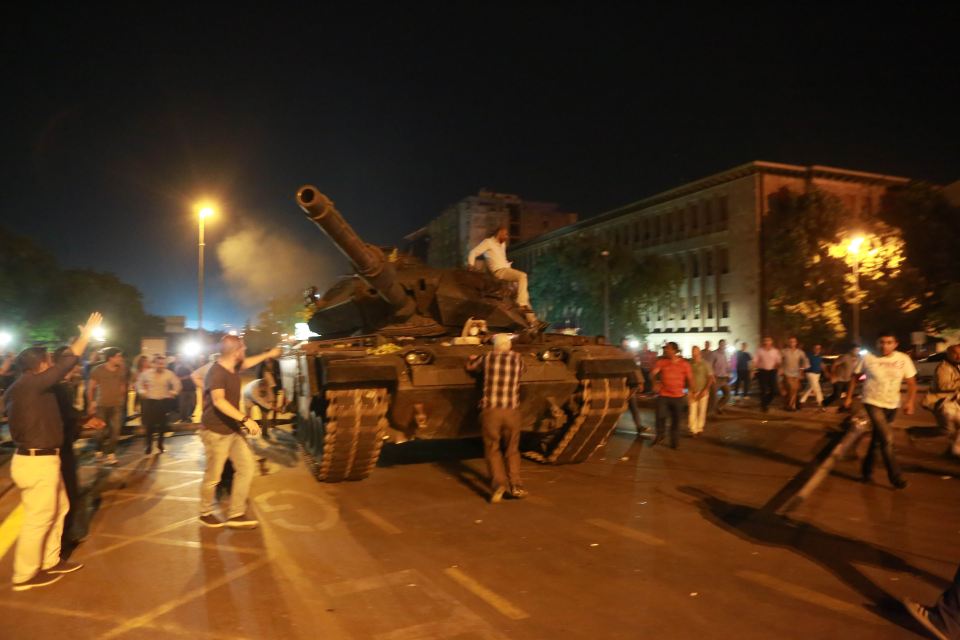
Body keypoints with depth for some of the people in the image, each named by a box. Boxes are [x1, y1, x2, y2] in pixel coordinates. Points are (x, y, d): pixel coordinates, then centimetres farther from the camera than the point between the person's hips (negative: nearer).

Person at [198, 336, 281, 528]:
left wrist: (268, 354, 35)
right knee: (213, 476, 4)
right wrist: (245, 419, -43)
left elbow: (247, 363, 30)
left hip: (234, 430, 9)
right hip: (215, 432, -9)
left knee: (246, 467, 4)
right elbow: (219, 401, -38)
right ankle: (206, 514, 26)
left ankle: (236, 515, 10)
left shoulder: (233, 367, 4)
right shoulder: (217, 372, -23)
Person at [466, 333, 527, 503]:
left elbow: (470, 367, 22)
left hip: (490, 411, -1)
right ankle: (515, 485, 8)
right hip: (512, 411, 1)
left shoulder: (487, 358, 5)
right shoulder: (517, 359, 8)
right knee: (512, 450, 16)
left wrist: (473, 359, 44)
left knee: (492, 450, 8)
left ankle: (498, 482, -10)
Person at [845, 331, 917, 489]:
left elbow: (911, 383, 1)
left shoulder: (903, 359, -5)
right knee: (887, 439, -15)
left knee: (877, 439, 17)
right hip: (873, 403, -4)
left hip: (891, 405, 4)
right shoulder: (868, 358, -10)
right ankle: (895, 476, -3)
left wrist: (910, 401, -12)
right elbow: (855, 377, 3)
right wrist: (849, 397, 3)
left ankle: (867, 469, 34)